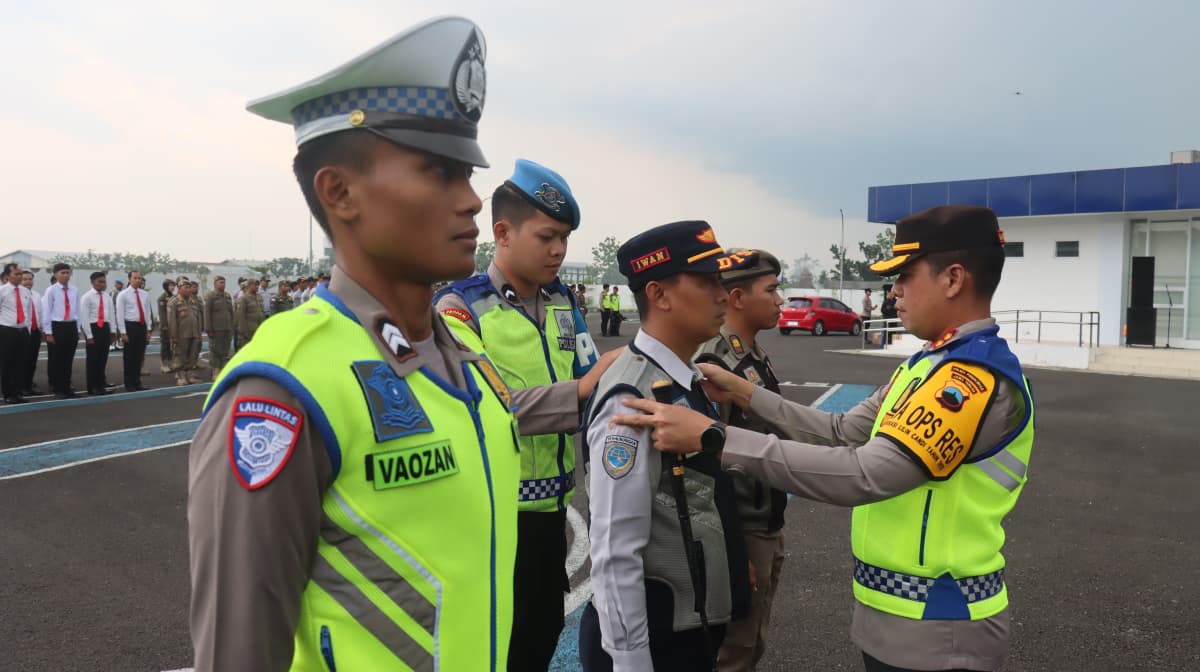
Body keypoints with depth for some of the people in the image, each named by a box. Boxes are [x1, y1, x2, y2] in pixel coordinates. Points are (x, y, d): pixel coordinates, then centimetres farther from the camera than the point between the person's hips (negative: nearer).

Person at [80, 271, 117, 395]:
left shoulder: (107, 297, 10)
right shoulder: (87, 297, -8)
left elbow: (112, 314, 12)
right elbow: (84, 318, -11)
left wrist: (113, 330, 3)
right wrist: (89, 336, -14)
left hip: (105, 328, 5)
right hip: (93, 328, -5)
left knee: (103, 359, 10)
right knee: (92, 359, 1)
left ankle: (100, 385, 19)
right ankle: (92, 388, 9)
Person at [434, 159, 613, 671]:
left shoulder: (563, 302, 7)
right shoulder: (461, 307, -12)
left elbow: (590, 382, 5)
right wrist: (576, 392, -32)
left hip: (554, 502, 6)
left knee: (546, 629, 20)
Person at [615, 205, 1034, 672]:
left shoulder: (981, 376, -24)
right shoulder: (932, 362, 9)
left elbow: (865, 475, -32)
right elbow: (843, 433, 8)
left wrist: (713, 437, -32)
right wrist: (744, 394, 0)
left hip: (936, 631, -8)